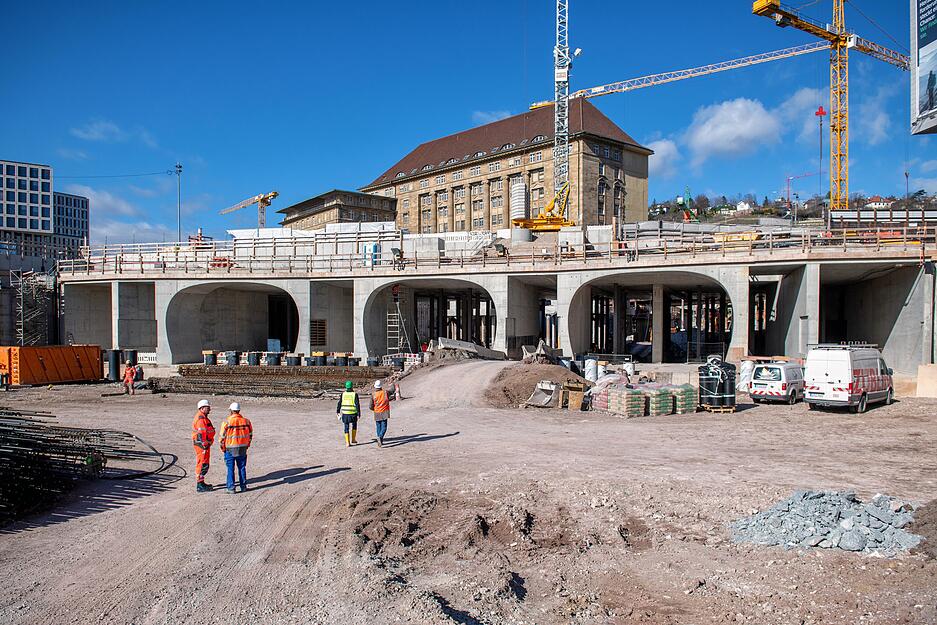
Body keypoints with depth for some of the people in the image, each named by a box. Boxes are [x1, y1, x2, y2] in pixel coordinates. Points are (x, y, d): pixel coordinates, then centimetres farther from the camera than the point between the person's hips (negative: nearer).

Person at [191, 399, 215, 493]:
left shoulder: (203, 417, 16)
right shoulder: (201, 419, -18)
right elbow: (201, 434, -24)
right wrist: (204, 446, -26)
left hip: (204, 444, 11)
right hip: (202, 444, -11)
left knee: (201, 464, 19)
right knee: (203, 465, -7)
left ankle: (201, 482, 30)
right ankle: (199, 486, -3)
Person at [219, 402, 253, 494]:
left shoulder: (226, 422, -12)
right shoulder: (246, 421, -1)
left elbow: (222, 437, -7)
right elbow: (250, 435, 8)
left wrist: (223, 448, 6)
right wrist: (246, 446, 19)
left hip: (230, 449, -3)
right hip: (243, 449, 3)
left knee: (230, 469, 5)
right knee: (242, 468, 14)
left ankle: (231, 488, 7)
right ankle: (243, 486, 19)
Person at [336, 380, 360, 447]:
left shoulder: (343, 394, 0)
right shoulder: (355, 394, -9)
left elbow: (339, 403, 5)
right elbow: (357, 405, -12)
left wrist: (337, 411, 17)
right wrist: (358, 414, -9)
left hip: (345, 414, 2)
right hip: (353, 413, -2)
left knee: (346, 428, 7)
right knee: (354, 426, 22)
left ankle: (347, 443, 3)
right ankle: (353, 440, 25)